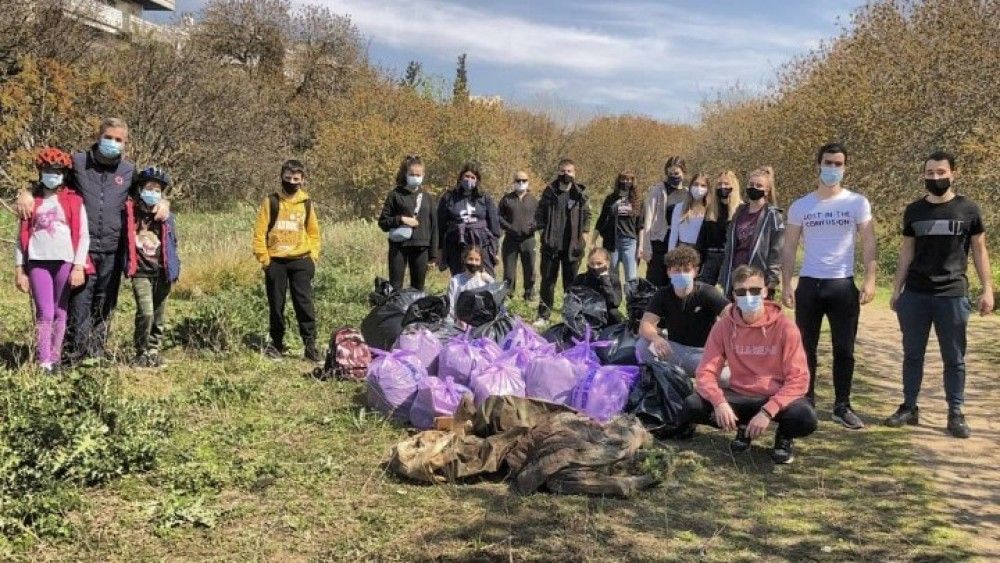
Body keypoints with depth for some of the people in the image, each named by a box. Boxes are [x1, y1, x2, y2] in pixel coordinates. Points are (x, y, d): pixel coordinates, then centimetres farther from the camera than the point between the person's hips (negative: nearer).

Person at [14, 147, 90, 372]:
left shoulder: (74, 201, 5)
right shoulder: (31, 201, 11)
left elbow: (83, 235, 1)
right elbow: (22, 236, 10)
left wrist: (78, 266, -7)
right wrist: (19, 269, 5)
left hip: (65, 261, -1)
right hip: (38, 262, 1)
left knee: (60, 311, 5)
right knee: (44, 312, -4)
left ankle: (55, 358, 13)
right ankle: (44, 363, -4)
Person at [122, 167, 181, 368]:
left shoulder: (166, 217, 4)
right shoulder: (130, 213, -2)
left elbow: (172, 244, 11)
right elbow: (124, 241, 9)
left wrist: (175, 269, 7)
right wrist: (127, 265, 4)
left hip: (162, 272, 3)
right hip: (141, 271, -3)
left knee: (159, 317, 10)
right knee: (145, 312, -16)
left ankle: (154, 351, 25)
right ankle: (142, 353, 0)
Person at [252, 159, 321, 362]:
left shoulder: (306, 203, 7)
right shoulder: (271, 202, 1)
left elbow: (313, 232, 13)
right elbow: (259, 232, 0)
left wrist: (313, 255, 4)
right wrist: (263, 258, -6)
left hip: (301, 262, 1)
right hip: (276, 262, 0)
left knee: (305, 305, -4)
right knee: (276, 305, 8)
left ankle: (310, 346, 1)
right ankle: (276, 344, 20)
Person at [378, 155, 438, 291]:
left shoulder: (428, 197, 10)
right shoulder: (395, 195, 2)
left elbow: (434, 226, 9)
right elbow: (383, 222, 3)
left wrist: (433, 253, 4)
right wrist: (401, 220, -13)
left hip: (421, 248, 2)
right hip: (398, 247, -2)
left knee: (418, 288, 8)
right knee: (395, 286, -1)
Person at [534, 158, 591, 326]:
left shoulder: (580, 194, 1)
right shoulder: (549, 192, 2)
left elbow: (587, 214, 7)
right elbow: (540, 213, 6)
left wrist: (583, 233, -1)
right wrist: (542, 231, -3)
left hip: (573, 245, 0)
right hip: (551, 245, 0)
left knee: (571, 281, 8)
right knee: (548, 280, 6)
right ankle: (543, 315, 13)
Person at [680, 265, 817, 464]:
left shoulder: (784, 326, -13)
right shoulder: (724, 326, -6)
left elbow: (798, 379, -17)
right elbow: (706, 372, -8)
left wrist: (767, 411, -29)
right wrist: (719, 402, -29)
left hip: (776, 397, -2)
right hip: (740, 396, 2)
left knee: (806, 419, -35)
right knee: (691, 406, -23)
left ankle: (784, 435, 4)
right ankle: (742, 427, 6)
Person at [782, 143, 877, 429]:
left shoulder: (858, 203, 1)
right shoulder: (801, 206, 4)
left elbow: (869, 245, -1)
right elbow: (789, 249, 6)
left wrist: (870, 280, -13)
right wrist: (786, 285, -3)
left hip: (843, 285, -1)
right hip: (809, 284, 1)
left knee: (844, 350, 5)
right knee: (806, 348, 6)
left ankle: (842, 406, 15)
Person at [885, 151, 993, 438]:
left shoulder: (968, 209, 1)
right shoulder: (913, 211, 7)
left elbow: (979, 250, 4)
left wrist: (987, 289, -3)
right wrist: (896, 290, 8)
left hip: (953, 295, -2)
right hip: (914, 295, 2)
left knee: (954, 358, 4)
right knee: (912, 354, 8)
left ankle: (956, 414, 12)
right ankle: (909, 407, 18)